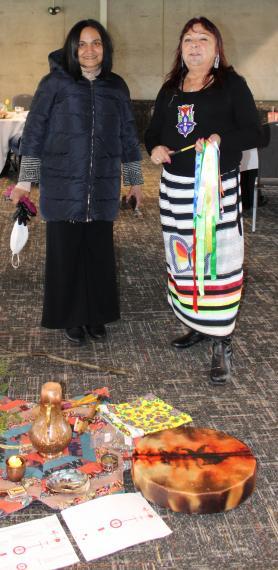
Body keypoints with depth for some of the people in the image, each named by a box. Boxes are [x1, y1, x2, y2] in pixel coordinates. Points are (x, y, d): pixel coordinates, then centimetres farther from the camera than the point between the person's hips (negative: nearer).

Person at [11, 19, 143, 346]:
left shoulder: (116, 87, 8)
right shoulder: (55, 83, -2)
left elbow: (127, 135, 14)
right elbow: (34, 131, -1)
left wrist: (135, 180, 16)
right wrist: (25, 179, -4)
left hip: (103, 188, 3)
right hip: (63, 187, -2)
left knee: (99, 250, 6)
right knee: (65, 251, 3)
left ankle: (96, 314, 21)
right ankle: (71, 317, 18)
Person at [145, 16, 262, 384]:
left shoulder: (232, 84, -1)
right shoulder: (170, 89, 14)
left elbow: (253, 133, -6)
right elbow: (153, 131, 20)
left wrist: (220, 139, -24)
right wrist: (154, 148, -3)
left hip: (218, 188, -5)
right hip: (176, 188, 5)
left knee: (218, 262, -7)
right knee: (183, 260, 10)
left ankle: (222, 343, 0)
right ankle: (198, 326, 27)